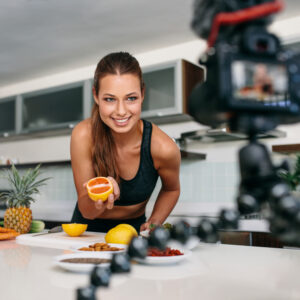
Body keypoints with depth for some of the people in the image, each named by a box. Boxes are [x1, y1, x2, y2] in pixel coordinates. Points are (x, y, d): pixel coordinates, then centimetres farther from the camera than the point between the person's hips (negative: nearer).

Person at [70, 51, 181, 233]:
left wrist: (154, 224, -11)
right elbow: (86, 212, -15)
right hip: (88, 229, 0)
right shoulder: (84, 135, -21)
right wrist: (97, 200, -35)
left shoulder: (163, 148, -20)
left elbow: (171, 190, 2)